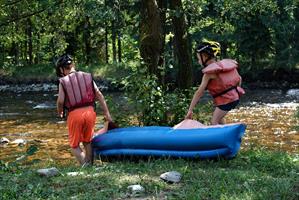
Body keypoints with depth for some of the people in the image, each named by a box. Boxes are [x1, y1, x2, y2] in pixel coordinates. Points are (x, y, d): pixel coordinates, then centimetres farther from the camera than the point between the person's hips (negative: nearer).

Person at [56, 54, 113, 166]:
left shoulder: (63, 81, -1)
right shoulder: (87, 77, 7)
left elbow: (60, 101, -9)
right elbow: (99, 95, 4)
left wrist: (60, 113, 12)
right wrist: (106, 113, 7)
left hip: (74, 114, -3)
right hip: (90, 112, 3)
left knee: (74, 145, 11)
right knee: (87, 141, 23)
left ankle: (85, 165, -9)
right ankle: (89, 165, 22)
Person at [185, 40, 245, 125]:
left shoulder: (209, 72, -16)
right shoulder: (223, 64, 6)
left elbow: (199, 92, -17)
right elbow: (239, 79, 11)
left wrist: (190, 110, -16)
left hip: (226, 100, -9)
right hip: (235, 97, 9)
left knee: (214, 122, -2)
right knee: (218, 118, 23)